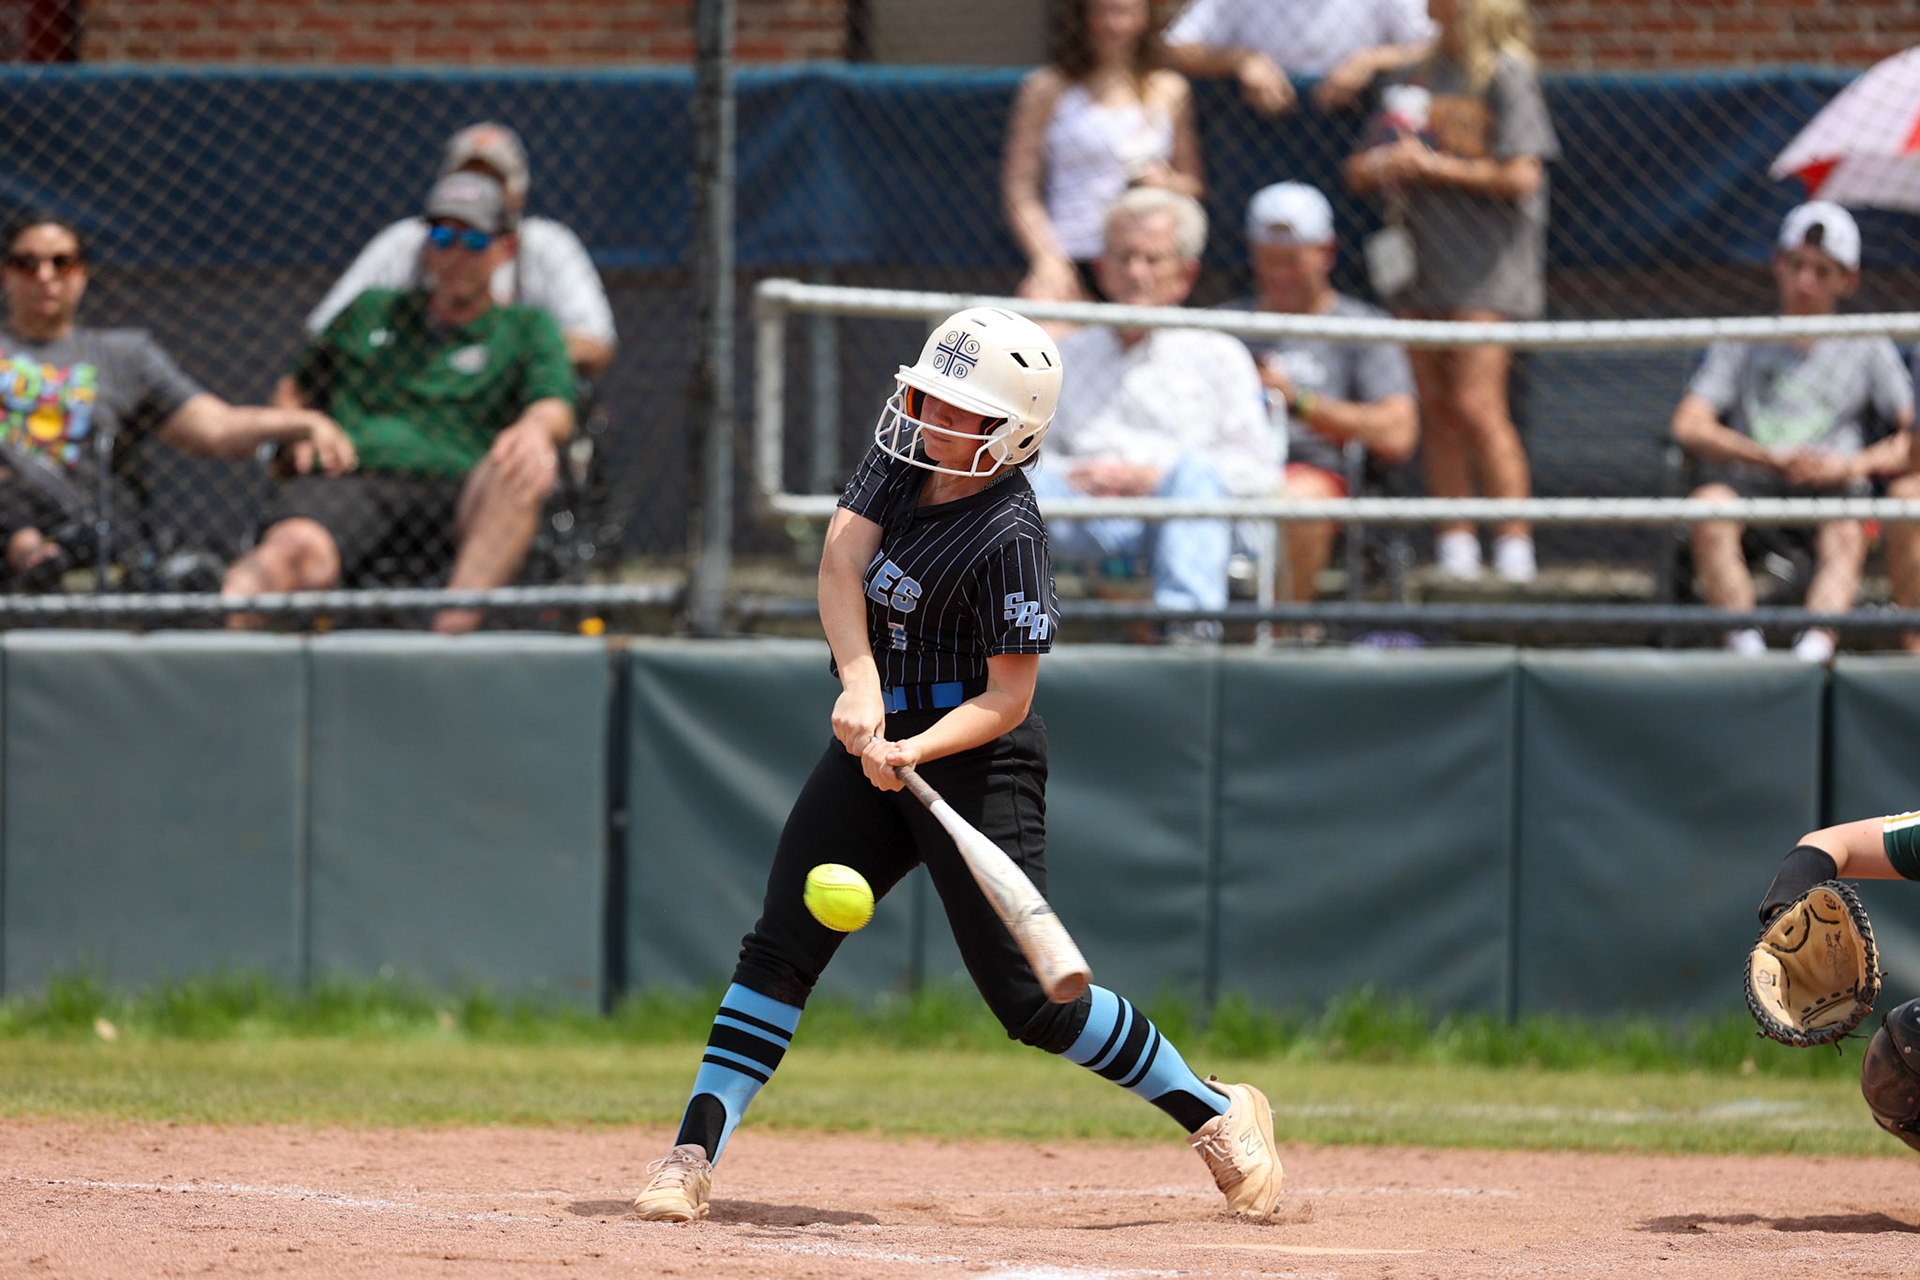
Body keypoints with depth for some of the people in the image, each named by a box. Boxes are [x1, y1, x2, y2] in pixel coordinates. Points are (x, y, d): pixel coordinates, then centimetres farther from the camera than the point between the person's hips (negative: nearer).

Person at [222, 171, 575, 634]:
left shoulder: (528, 328, 21)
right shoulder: (371, 312, 31)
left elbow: (555, 409, 3)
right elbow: (295, 388, 37)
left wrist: (534, 428, -23)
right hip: (345, 484, 1)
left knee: (522, 471, -38)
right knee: (297, 549, -36)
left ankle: (453, 626, -54)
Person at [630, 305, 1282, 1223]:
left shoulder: (1008, 536, -22)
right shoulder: (904, 449, -2)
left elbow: (1007, 698, -19)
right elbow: (841, 563, -12)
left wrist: (915, 750, -34)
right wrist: (861, 682, -26)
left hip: (976, 761, -7)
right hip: (877, 738, 7)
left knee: (1030, 1000, -7)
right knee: (779, 951, -4)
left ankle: (1217, 1114, 9)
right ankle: (693, 1156, -5)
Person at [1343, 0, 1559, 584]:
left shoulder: (1507, 75, -4)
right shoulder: (1416, 79, 18)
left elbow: (1521, 177, -12)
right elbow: (1361, 172, 22)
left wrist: (1431, 165, -9)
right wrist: (1378, 166, -2)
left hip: (1487, 267, -7)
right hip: (1422, 265, 7)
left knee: (1475, 405, -15)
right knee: (1435, 410, 4)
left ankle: (1515, 552, -13)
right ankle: (1456, 556, 7)